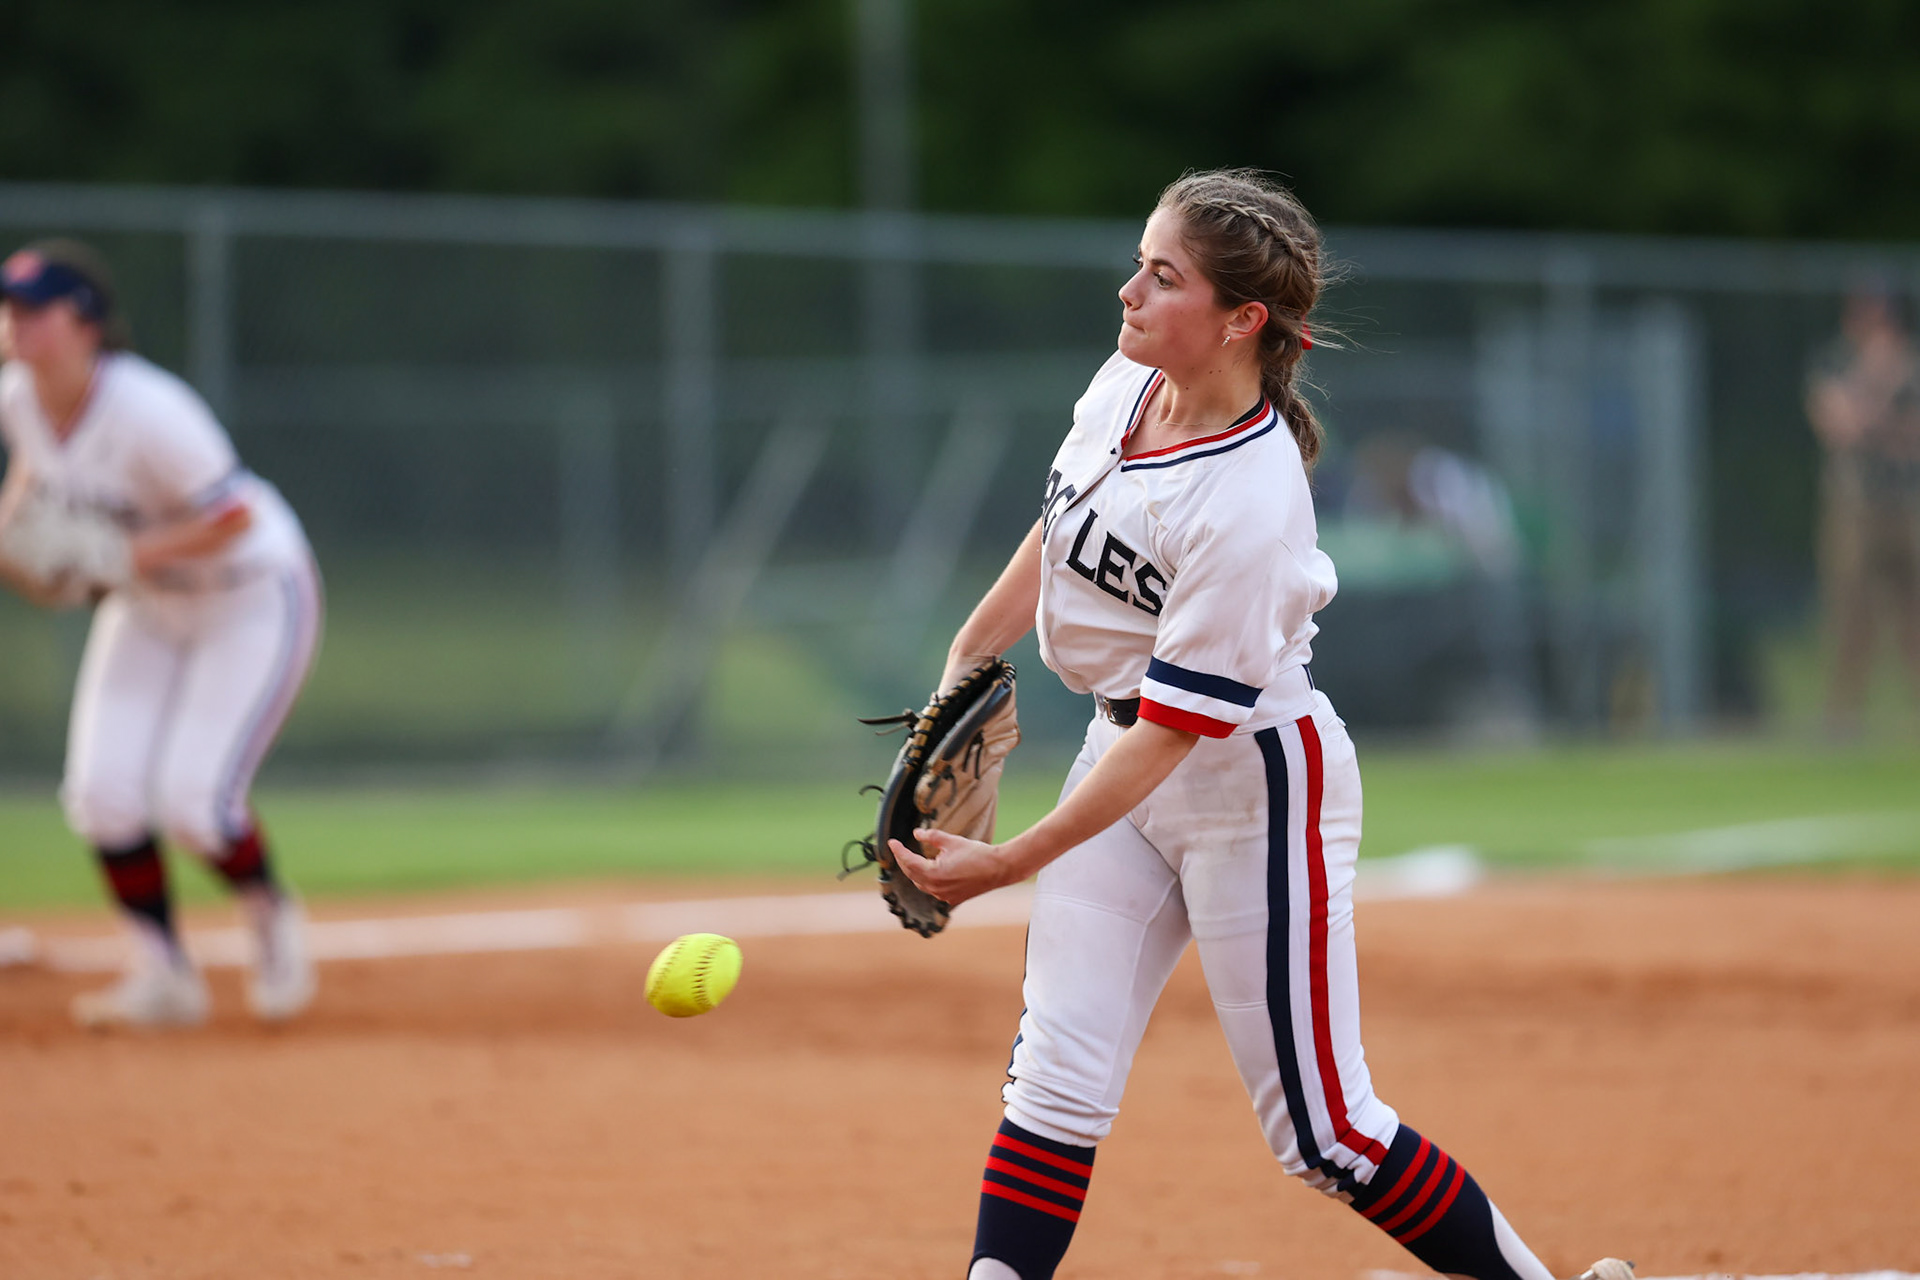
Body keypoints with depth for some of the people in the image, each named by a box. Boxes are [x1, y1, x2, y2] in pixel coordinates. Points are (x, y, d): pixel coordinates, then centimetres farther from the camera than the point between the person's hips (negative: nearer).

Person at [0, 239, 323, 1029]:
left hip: (252, 598, -7)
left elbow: (235, 515, -28)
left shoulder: (148, 412, -34)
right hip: (147, 605, 7)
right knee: (102, 793, -5)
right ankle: (163, 978, 11)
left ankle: (271, 921, 16)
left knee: (192, 801, -16)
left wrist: (127, 556, -30)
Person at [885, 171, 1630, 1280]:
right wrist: (967, 661, 15)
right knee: (1056, 1083, -2)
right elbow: (1060, 532, 14)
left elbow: (1175, 728, -28)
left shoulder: (1249, 503, -30)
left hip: (1255, 775, -7)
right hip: (1122, 752, 7)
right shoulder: (1124, 387, -7)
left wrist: (1012, 864, -31)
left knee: (1323, 1133, -2)